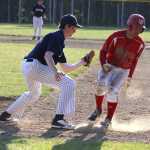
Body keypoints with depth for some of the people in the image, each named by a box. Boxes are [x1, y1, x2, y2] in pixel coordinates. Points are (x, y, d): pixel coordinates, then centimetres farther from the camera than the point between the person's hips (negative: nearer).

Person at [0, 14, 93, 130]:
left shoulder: (59, 42, 23)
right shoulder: (57, 37, -7)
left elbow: (66, 68, 25)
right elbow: (47, 55, -24)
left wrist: (81, 63, 16)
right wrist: (55, 72, -38)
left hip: (27, 67, 11)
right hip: (35, 65, -11)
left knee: (34, 94, 36)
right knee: (69, 83, -14)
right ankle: (58, 118, -19)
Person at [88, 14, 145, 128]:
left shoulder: (140, 44, -9)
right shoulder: (116, 36, -17)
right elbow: (103, 51, -4)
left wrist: (130, 76, 8)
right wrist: (104, 64, -20)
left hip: (123, 71, 1)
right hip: (109, 67, -1)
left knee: (112, 91, -19)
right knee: (101, 84, -26)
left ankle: (108, 119, -4)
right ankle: (98, 110, 1)